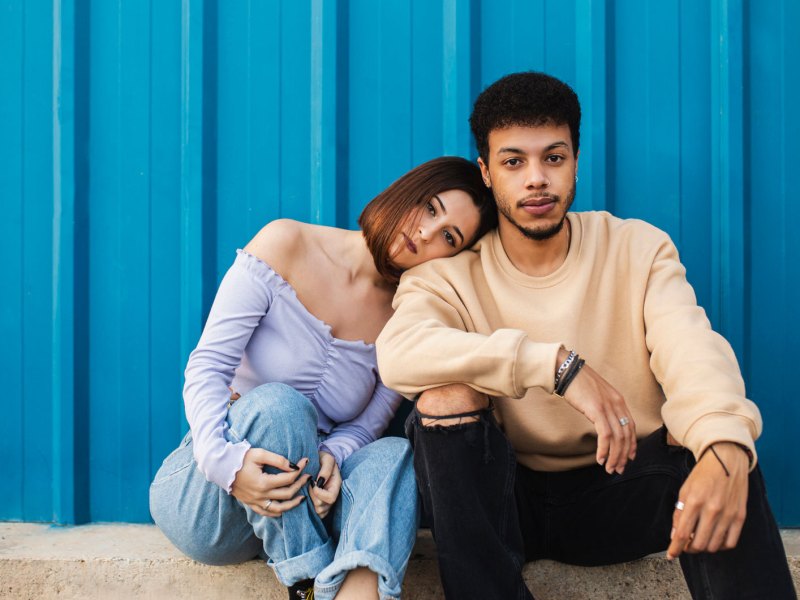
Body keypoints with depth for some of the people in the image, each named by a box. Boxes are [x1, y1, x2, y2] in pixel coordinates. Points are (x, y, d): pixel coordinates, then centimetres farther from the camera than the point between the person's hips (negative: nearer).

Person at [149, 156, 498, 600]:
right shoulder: (287, 245, -9)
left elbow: (365, 426, 1)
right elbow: (208, 366, -13)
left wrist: (330, 456, -23)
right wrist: (224, 459, -30)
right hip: (202, 498, -2)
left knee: (395, 455, -27)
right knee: (277, 403, -33)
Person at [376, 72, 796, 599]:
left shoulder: (639, 250, -3)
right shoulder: (450, 273, -6)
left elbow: (693, 350, -22)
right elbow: (397, 353, -29)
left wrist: (723, 447, -45)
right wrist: (557, 363, -36)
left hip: (621, 490, 0)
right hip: (507, 495, 0)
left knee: (721, 446, -28)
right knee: (445, 397, -28)